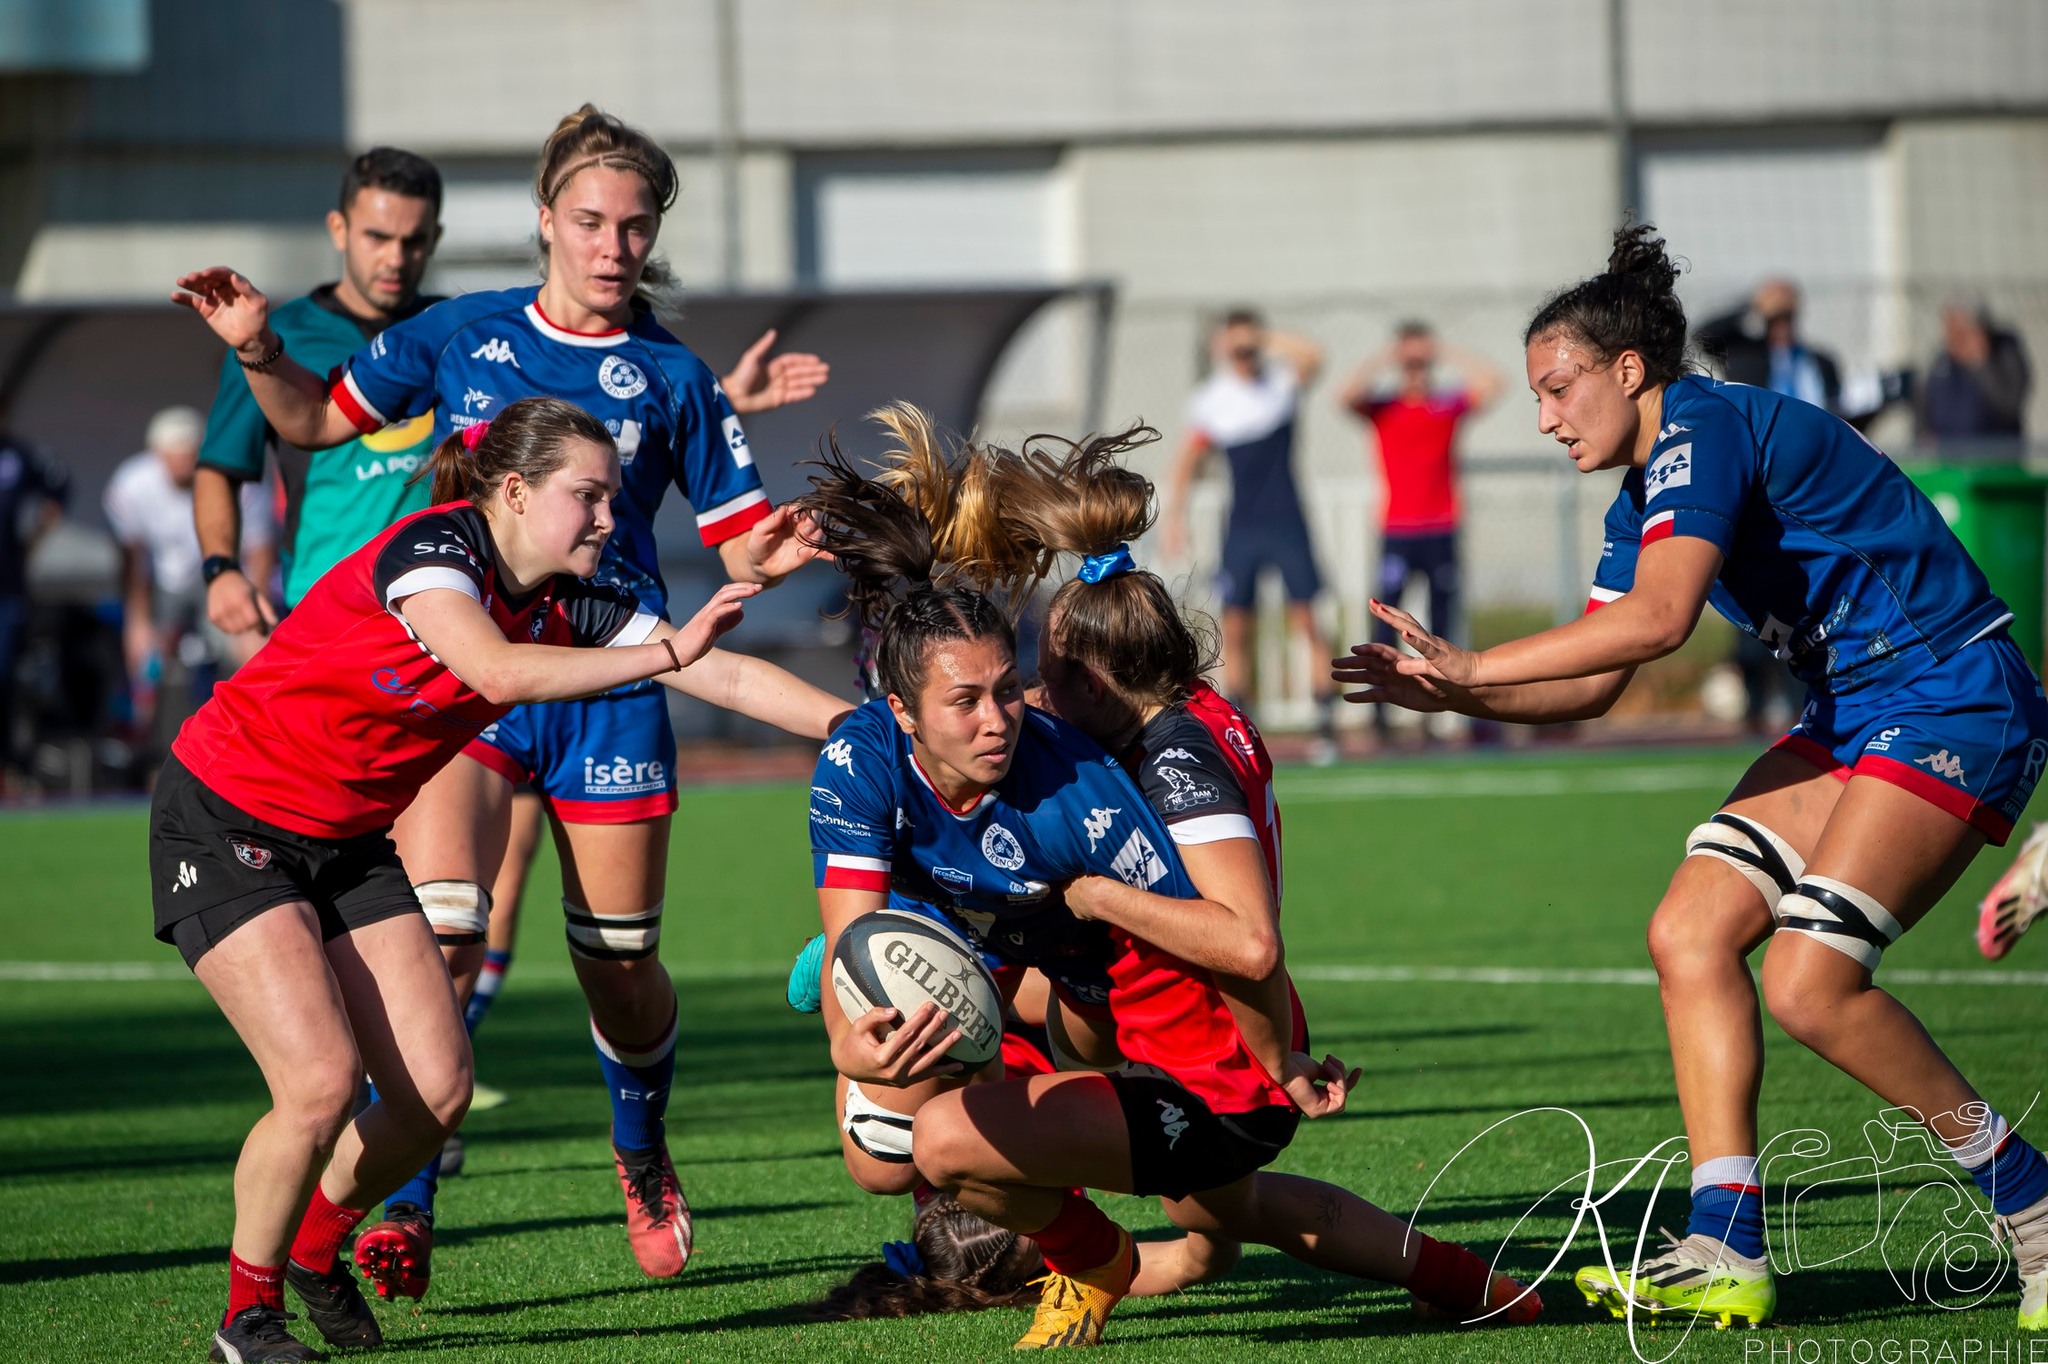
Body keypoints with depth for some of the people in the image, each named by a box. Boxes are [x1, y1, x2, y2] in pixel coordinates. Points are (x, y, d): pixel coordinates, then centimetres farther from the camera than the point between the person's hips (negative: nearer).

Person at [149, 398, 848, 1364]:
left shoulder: (565, 608, -2)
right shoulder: (432, 546, -23)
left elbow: (731, 677, -2)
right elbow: (501, 672, -41)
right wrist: (666, 651, -39)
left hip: (349, 842, 8)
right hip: (225, 823, -8)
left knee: (437, 1092, -2)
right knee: (321, 1084, -19)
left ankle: (315, 1246, 24)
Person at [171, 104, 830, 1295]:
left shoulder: (674, 380, 3)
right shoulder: (461, 336, 5)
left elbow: (741, 541, 4)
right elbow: (317, 419, 16)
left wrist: (775, 556, -18)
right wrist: (259, 352, -2)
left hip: (608, 681, 0)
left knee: (620, 968, 6)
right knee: (438, 930, -20)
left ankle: (644, 1153, 38)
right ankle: (403, 1210, -11)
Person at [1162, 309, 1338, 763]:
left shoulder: (1282, 382, 0)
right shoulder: (1211, 400, 4)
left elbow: (1311, 357, -21)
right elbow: (1187, 461, 12)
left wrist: (1267, 340, -12)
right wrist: (1174, 517, 4)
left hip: (1287, 522, -2)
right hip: (1241, 529, 2)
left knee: (1305, 621, -7)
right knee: (1235, 628, 1)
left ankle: (1325, 725, -5)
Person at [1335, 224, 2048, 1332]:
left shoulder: (1706, 432, -17)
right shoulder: (1646, 495, 13)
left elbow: (1657, 618, -32)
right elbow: (1590, 687, 16)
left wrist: (1473, 666, -26)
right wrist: (1447, 693, 1)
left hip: (1954, 703, -10)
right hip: (1853, 714, 10)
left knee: (1811, 984, -20)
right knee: (1690, 936, -1)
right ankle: (1727, 1251, -4)